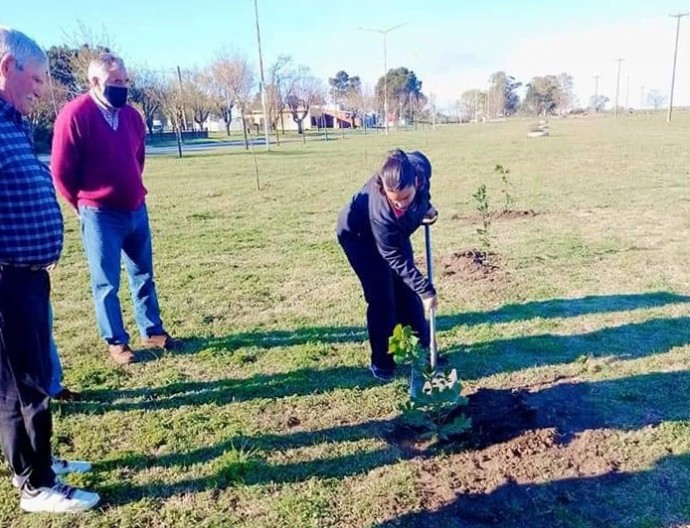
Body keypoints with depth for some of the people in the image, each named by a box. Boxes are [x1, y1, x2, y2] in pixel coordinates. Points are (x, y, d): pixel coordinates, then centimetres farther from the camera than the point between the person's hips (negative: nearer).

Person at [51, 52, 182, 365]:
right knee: (106, 284, 6)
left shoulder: (131, 115, 5)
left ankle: (153, 332, 26)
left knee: (143, 277, 14)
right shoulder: (75, 115, -14)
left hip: (136, 210, 6)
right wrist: (85, 204, 3)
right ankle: (116, 342, 18)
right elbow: (61, 171, -10)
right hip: (100, 216, -6)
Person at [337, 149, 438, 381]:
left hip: (396, 232, 6)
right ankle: (381, 361, 10)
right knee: (382, 299, -8)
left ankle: (422, 351, 23)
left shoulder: (419, 166, -33)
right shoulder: (381, 214, -44)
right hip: (359, 235, -6)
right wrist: (425, 290, -30)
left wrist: (426, 206, 2)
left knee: (408, 294, 8)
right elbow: (398, 260, -31)